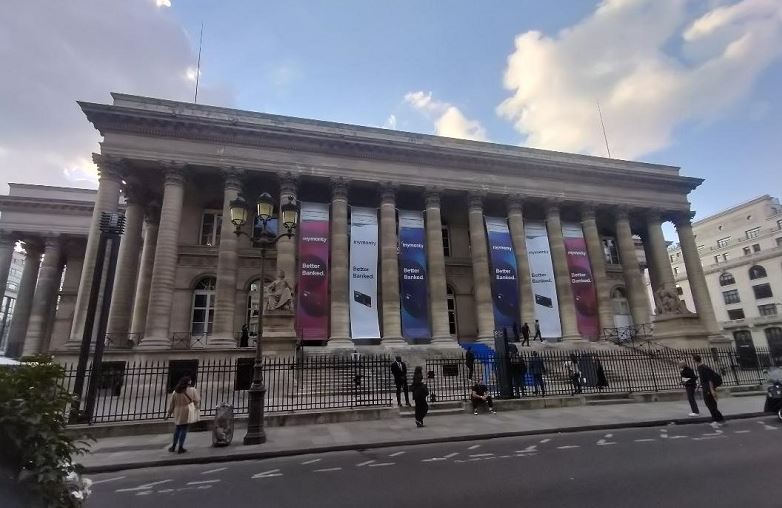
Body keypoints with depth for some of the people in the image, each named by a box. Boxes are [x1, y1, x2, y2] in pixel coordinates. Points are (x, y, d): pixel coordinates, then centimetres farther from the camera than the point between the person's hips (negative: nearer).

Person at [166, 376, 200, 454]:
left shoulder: (176, 391, -1)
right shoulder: (192, 390, -10)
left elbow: (171, 402, 6)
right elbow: (197, 400, 1)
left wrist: (170, 412, 20)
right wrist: (197, 406, 22)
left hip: (178, 413, 4)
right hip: (186, 412, -4)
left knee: (177, 429, 19)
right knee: (184, 430, 5)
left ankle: (174, 446, 27)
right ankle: (180, 447, 9)